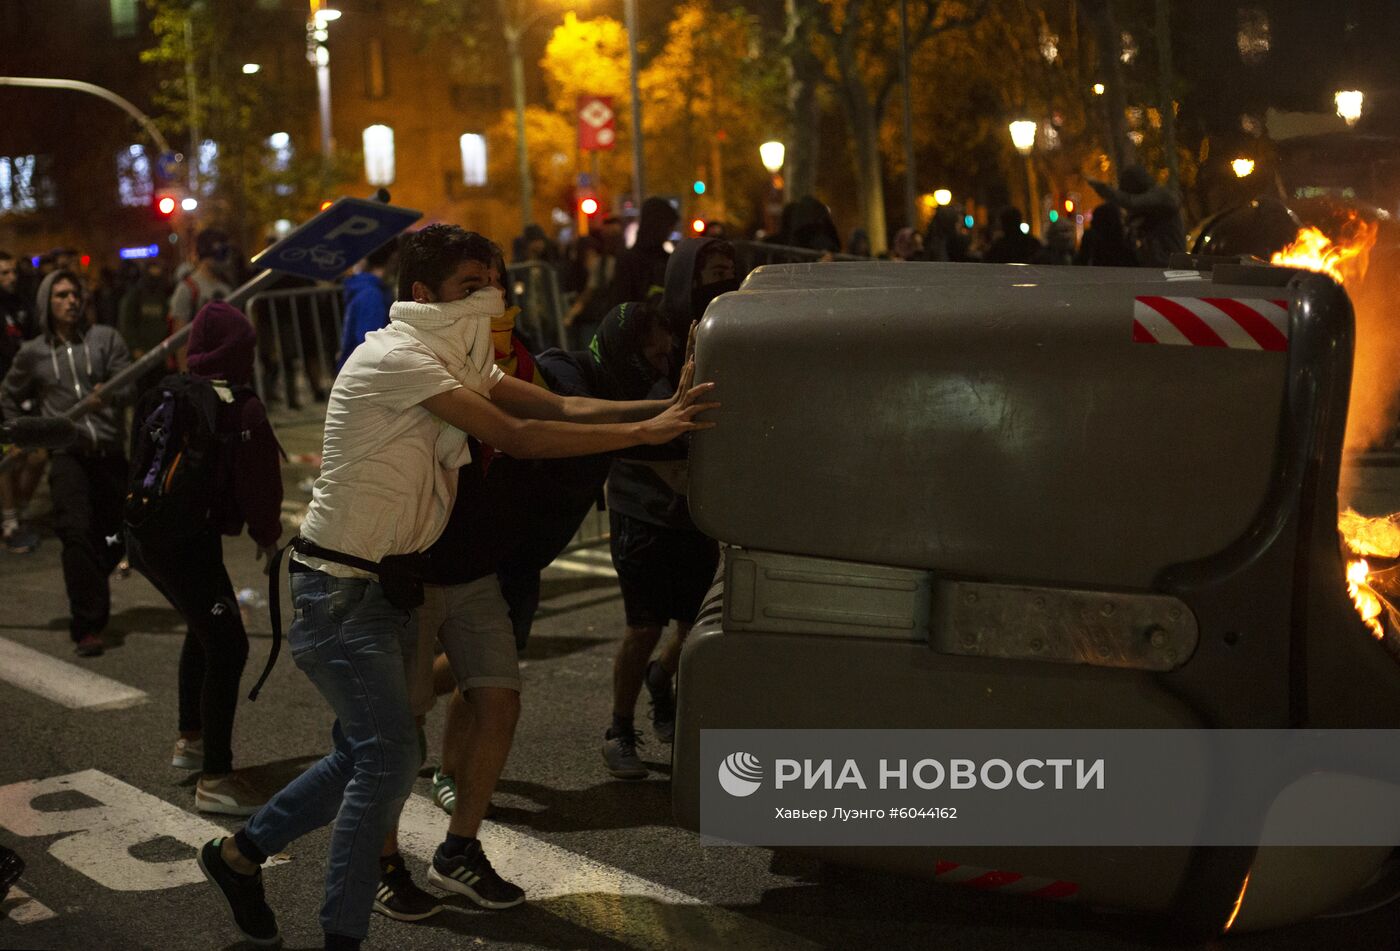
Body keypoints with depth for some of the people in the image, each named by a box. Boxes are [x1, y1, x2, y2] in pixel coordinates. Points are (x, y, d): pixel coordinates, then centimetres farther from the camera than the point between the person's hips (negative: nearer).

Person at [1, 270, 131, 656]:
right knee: (77, 533, -18)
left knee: (116, 537, 8)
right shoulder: (33, 354, 10)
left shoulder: (105, 338, 8)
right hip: (67, 454, -1)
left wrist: (111, 395, -24)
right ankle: (88, 627, -17)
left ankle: (86, 599, 38)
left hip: (110, 453, 1)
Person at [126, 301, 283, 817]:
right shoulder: (241, 410, -14)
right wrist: (267, 536, 8)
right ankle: (215, 779, -10)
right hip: (186, 541, -9)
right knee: (226, 646, -6)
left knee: (205, 628, 27)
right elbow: (259, 482, -10)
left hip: (143, 534, 9)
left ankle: (191, 740, 40)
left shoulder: (162, 395, 7)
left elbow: (140, 460, 15)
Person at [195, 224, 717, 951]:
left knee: (363, 755, 15)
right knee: (389, 757, -11)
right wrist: (643, 432, -24)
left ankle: (240, 853, 34)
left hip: (388, 584, 9)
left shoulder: (453, 362, 10)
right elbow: (516, 436, -25)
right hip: (342, 586, -9)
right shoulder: (395, 358, -19)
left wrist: (664, 407, -12)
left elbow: (557, 405, -1)